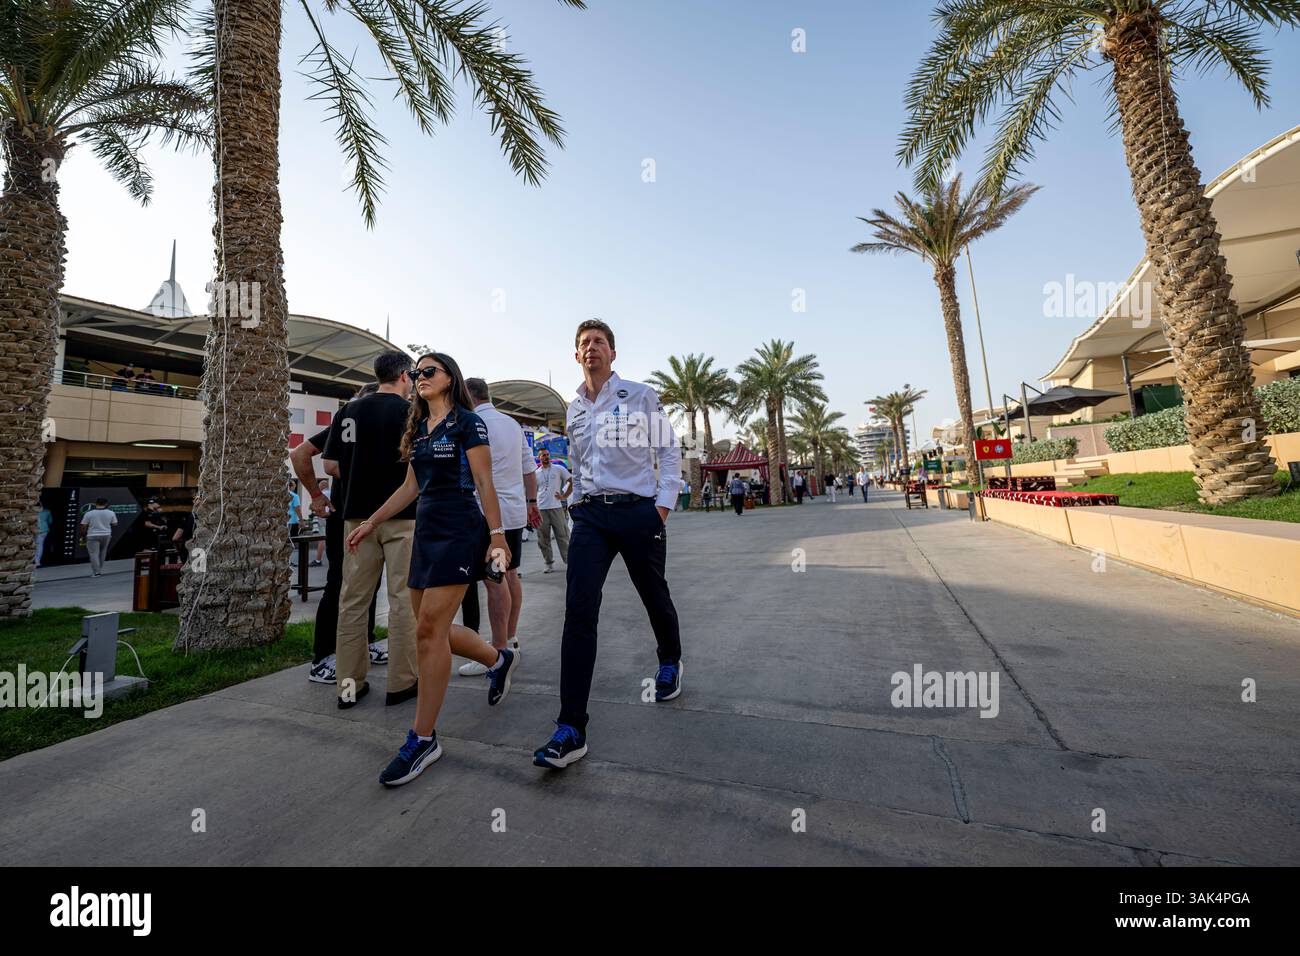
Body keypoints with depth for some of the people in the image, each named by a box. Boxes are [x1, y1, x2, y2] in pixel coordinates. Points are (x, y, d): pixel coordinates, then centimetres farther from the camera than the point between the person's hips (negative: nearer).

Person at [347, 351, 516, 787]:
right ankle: (499, 659, 33)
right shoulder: (418, 428, 18)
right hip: (426, 529, 8)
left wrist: (497, 534, -15)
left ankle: (423, 739, 3)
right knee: (431, 629, 10)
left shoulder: (467, 423, -4)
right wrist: (371, 523, 18)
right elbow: (410, 487, 20)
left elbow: (484, 484, -10)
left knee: (429, 630, -10)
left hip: (460, 530, -8)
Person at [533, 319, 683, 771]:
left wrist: (665, 502, -8)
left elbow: (669, 450, 1)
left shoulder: (640, 396, 1)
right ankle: (571, 730, -4)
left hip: (638, 512, -2)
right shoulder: (573, 408, 14)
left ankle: (670, 662, 46)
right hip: (590, 515, 3)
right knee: (578, 611, -9)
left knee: (654, 596, 13)